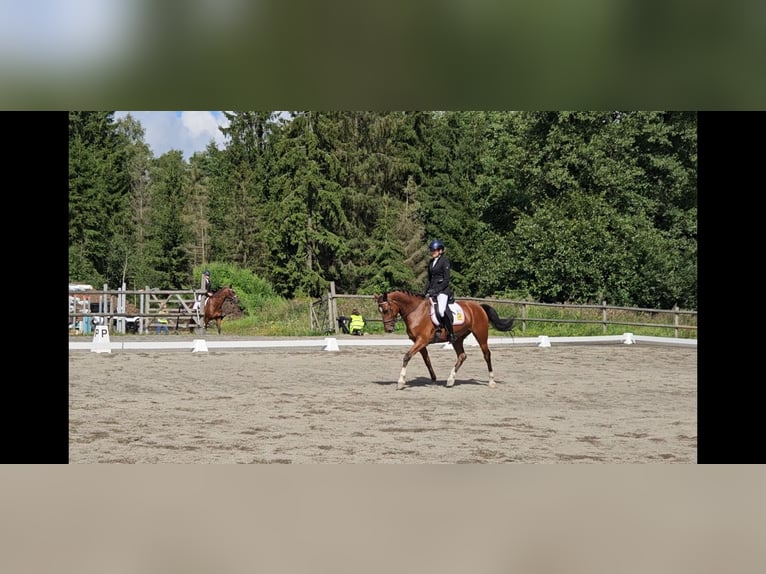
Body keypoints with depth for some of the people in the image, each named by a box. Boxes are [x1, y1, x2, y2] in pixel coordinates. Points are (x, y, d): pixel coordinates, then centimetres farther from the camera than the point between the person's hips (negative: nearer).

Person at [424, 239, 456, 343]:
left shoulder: (444, 261, -6)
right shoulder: (431, 262, 17)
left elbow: (446, 280, -11)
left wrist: (436, 290, -17)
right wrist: (426, 292, 9)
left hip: (443, 290, -9)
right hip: (432, 290, 9)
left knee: (441, 311, -28)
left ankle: (451, 334, -18)